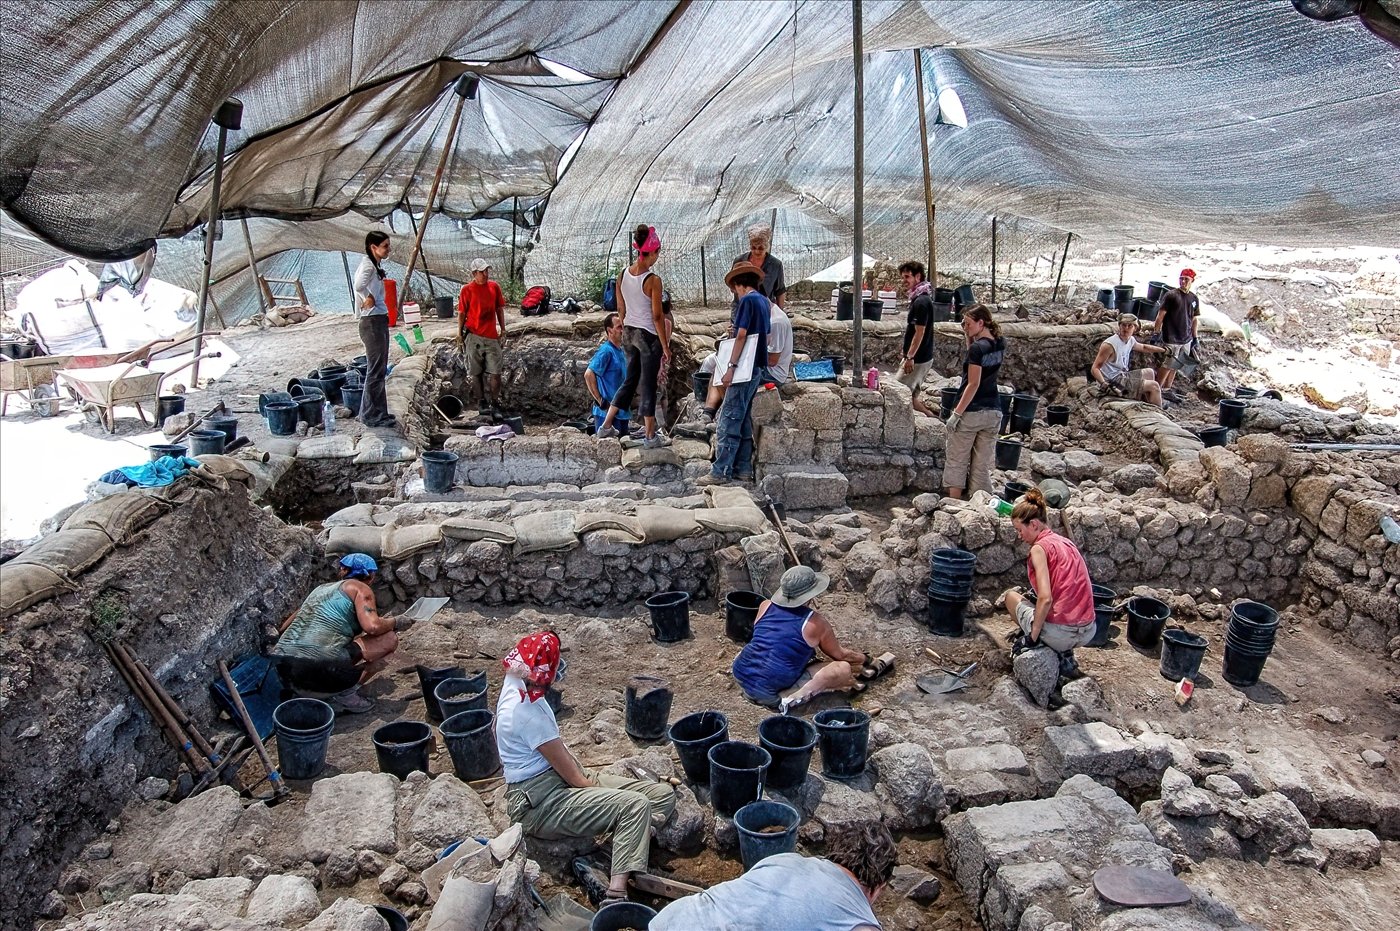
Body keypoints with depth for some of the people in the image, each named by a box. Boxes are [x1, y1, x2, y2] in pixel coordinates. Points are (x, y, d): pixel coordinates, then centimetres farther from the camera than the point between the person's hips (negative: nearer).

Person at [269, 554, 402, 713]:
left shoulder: (321, 588, 26)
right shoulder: (360, 588, 5)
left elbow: (285, 627, 32)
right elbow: (372, 627, -12)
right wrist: (395, 622, 8)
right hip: (317, 669, -8)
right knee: (390, 639, 3)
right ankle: (346, 693, -2)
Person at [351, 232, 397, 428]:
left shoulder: (375, 266, 15)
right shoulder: (368, 264, -15)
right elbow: (359, 285, -33)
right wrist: (368, 300, -17)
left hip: (380, 321, 10)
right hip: (372, 322, -10)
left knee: (380, 370, 14)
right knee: (376, 371, -4)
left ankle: (378, 412, 22)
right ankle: (370, 415, 3)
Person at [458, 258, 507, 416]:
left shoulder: (494, 287, 6)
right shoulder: (467, 289, -5)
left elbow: (499, 309, 14)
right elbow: (462, 313, -1)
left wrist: (503, 329, 11)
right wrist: (460, 333, 0)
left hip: (492, 336, 3)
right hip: (473, 336, -3)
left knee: (495, 372, 1)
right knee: (475, 372, 6)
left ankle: (495, 402, 13)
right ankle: (481, 401, 19)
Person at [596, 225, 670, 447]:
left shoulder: (622, 275, 1)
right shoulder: (653, 280, -17)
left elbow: (621, 308, 9)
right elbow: (657, 316, -15)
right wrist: (665, 346, -7)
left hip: (629, 333, 7)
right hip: (649, 335, -6)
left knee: (630, 380, 20)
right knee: (648, 385, 2)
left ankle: (606, 425, 23)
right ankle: (651, 437, 11)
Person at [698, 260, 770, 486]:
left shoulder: (747, 300, -11)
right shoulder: (764, 302, 15)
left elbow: (741, 335, -18)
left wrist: (730, 367, -18)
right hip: (759, 368, 9)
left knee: (729, 421, -7)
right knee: (743, 420, 13)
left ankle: (721, 471, -7)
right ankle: (743, 469, 15)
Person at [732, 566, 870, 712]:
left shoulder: (765, 606, 6)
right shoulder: (815, 623, -6)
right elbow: (840, 655, 11)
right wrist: (865, 659, 31)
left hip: (740, 677, 7)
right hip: (770, 694, -6)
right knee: (843, 669, -7)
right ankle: (792, 698, -16)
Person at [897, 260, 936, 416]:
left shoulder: (921, 302, -20)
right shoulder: (919, 298, 11)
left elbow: (919, 333, -22)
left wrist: (910, 357, -21)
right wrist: (907, 354, 23)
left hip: (918, 359, -10)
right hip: (921, 357, 10)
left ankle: (931, 417, 1)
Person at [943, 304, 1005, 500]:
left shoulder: (977, 348, -16)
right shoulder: (1000, 345, 6)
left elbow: (973, 384, -18)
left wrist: (956, 413, -16)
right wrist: (970, 337, 9)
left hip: (971, 412, -7)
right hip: (993, 413, 7)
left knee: (956, 463, 6)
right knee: (982, 467, 10)